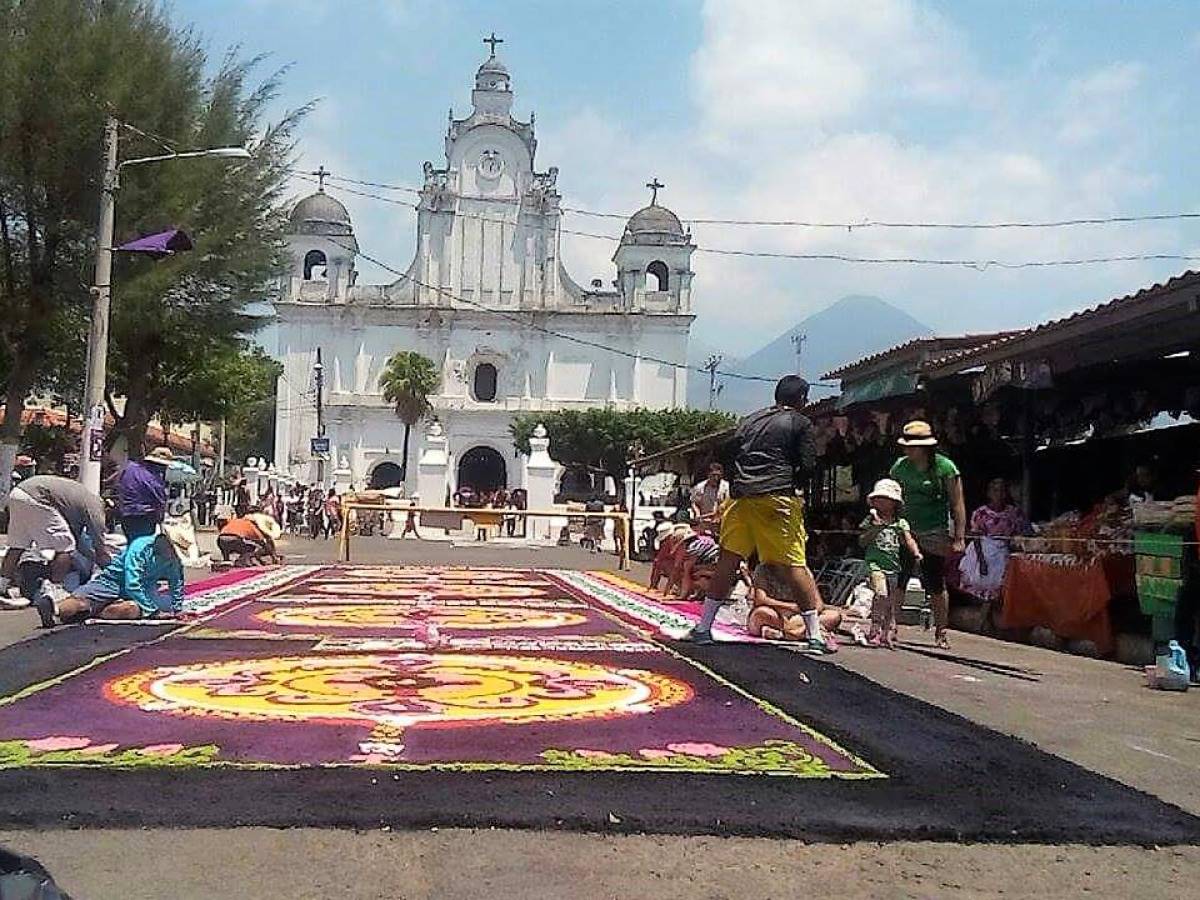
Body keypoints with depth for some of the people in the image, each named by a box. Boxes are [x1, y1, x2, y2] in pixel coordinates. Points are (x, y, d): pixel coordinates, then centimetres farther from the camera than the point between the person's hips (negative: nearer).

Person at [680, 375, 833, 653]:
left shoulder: (750, 420, 21)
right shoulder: (800, 423, 6)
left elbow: (729, 457, 18)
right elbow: (808, 465, 0)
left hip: (742, 496, 5)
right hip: (777, 498, -4)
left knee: (727, 562, 9)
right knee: (795, 566, -3)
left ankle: (703, 628, 12)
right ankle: (815, 636, -2)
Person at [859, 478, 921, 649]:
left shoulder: (901, 523, 11)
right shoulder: (870, 520, 7)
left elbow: (909, 541, 3)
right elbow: (862, 542, 1)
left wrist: (916, 553, -16)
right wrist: (875, 528, -11)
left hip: (894, 566, 3)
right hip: (875, 564, -3)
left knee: (893, 602, 4)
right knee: (881, 594, -23)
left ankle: (888, 634, 16)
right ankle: (875, 630, -17)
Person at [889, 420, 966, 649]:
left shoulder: (945, 467, -8)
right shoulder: (899, 467, 3)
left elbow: (958, 505, -6)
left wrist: (959, 538, -10)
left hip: (935, 533, -3)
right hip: (906, 531, 3)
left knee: (936, 586, 3)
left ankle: (941, 633, 18)